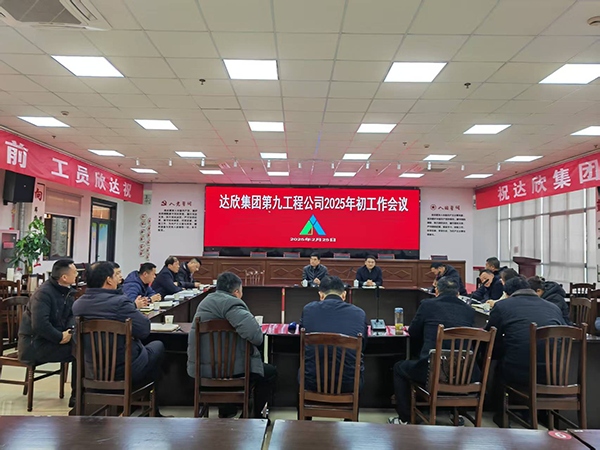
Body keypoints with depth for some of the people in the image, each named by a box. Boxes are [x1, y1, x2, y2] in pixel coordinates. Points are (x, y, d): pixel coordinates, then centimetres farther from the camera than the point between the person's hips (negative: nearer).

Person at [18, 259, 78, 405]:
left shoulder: (68, 291, 7)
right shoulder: (43, 293, -20)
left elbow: (73, 314, 6)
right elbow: (39, 325, -28)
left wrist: (70, 330, -14)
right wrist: (60, 337, -21)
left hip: (51, 338, 8)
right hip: (33, 343, -8)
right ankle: (76, 397, -7)